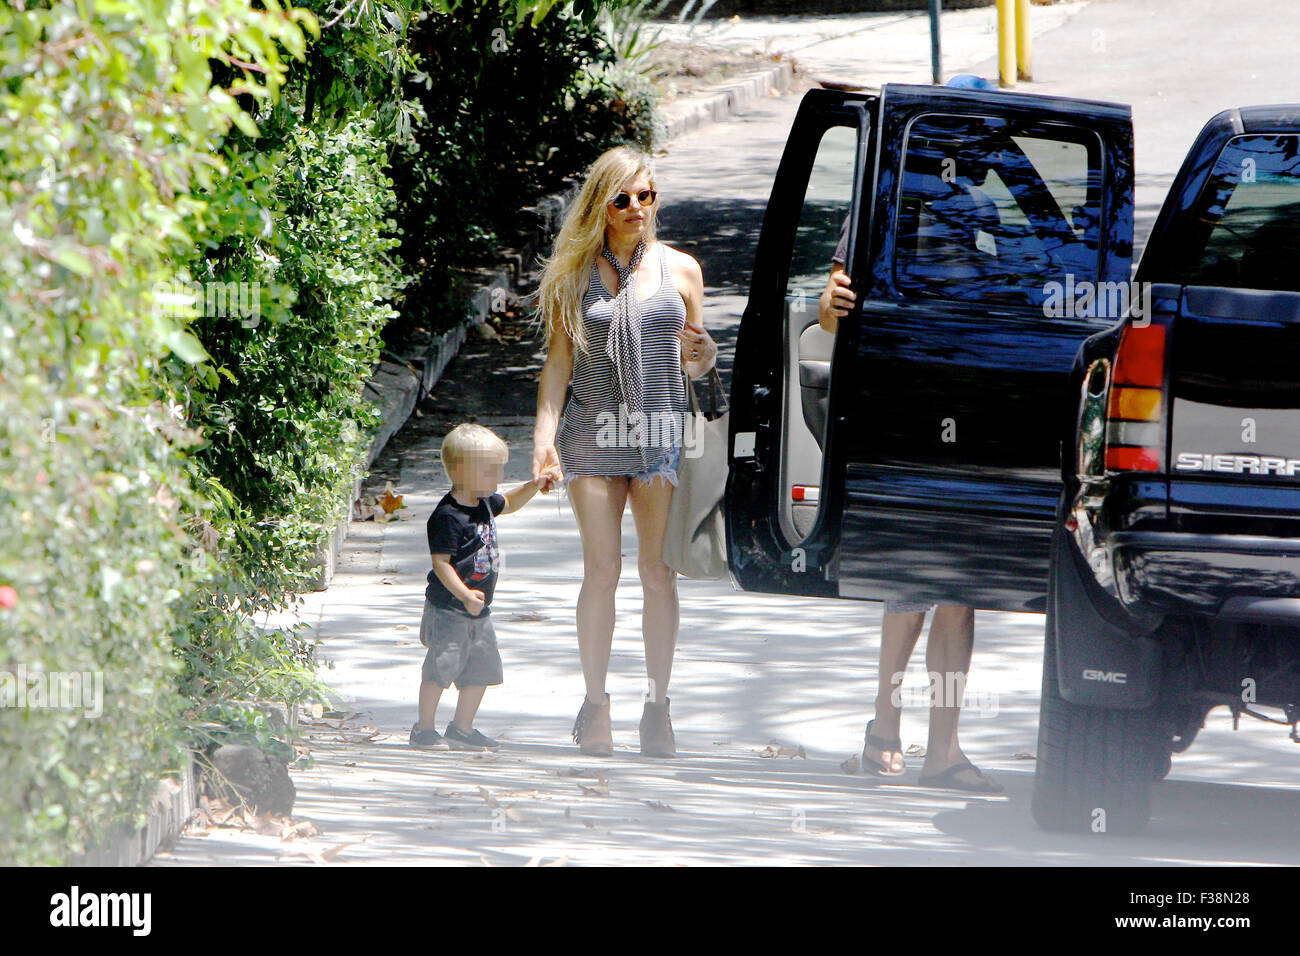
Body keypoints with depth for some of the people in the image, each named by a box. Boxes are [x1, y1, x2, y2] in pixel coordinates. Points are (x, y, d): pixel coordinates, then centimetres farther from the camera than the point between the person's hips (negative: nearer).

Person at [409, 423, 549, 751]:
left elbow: (508, 503, 31)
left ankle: (462, 728, 24)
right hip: (448, 610, -9)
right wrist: (465, 595, -31)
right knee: (441, 666, -8)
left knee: (481, 669, 13)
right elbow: (441, 563, -23)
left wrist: (533, 486, 14)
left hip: (478, 611, 9)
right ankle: (425, 729, 4)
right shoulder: (447, 516, -20)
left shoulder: (485, 503, 8)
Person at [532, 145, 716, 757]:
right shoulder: (575, 274, 7)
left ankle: (657, 707, 2)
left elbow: (696, 364, 16)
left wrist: (703, 353, -8)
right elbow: (559, 361, 7)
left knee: (657, 570, -3)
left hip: (660, 431, 1)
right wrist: (545, 434, -4)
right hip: (593, 432, 0)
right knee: (601, 569, -6)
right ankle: (595, 706, 3)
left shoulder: (679, 270, 9)